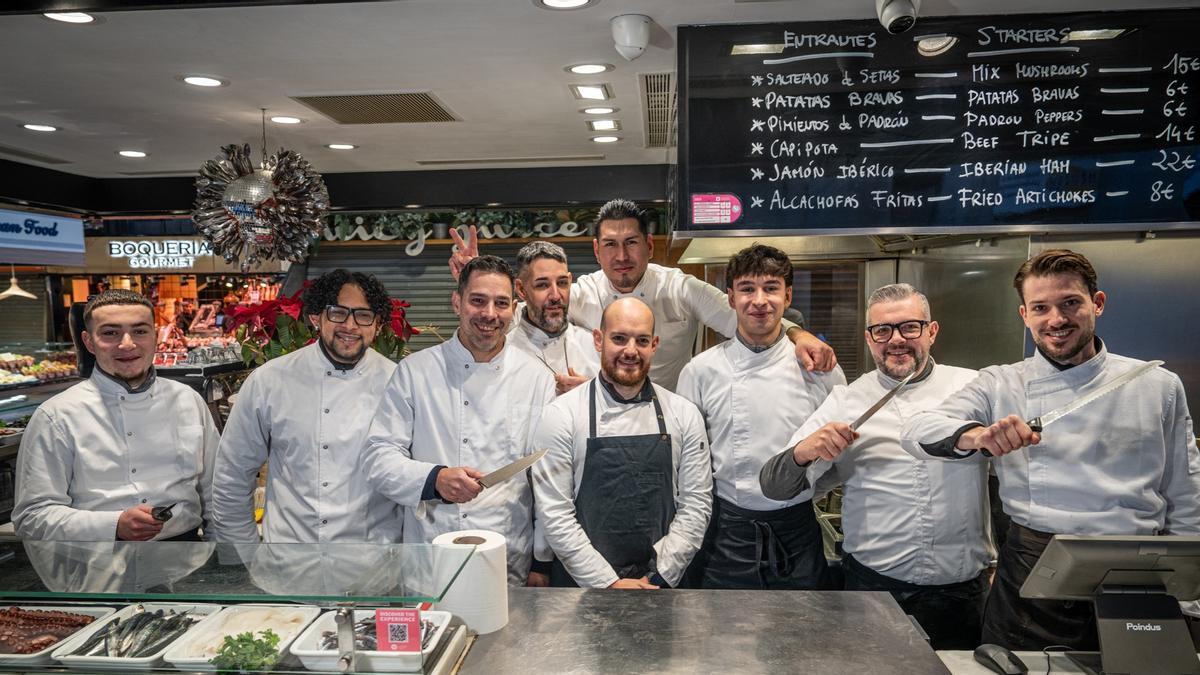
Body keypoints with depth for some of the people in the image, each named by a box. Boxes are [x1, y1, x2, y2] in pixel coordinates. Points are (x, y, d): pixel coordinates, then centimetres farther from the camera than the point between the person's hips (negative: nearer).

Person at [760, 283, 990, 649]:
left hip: (960, 590, 1)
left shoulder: (974, 386, 3)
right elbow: (774, 488, 0)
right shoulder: (845, 402, 3)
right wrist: (802, 452, -21)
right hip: (872, 584, 0)